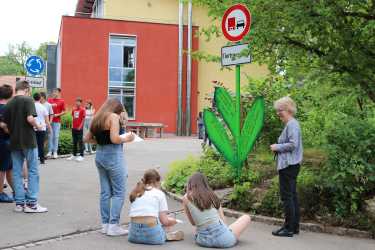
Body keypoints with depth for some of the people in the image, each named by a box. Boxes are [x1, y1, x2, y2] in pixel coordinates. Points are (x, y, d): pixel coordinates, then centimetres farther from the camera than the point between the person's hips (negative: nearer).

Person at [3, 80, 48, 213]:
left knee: (17, 172, 9)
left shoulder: (8, 104, 9)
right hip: (28, 141, -5)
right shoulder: (27, 100, -8)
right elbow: (30, 118, -21)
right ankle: (31, 203, 1)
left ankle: (19, 203, 12)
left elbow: (6, 124, 8)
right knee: (33, 171, 3)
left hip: (14, 142, 5)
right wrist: (37, 126, -3)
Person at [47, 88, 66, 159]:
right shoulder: (50, 100, 8)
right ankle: (50, 151, 11)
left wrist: (57, 115, -14)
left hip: (57, 121, -3)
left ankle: (55, 152, 7)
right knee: (50, 136, 5)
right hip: (50, 120, 3)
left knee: (56, 136, 1)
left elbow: (63, 112, -1)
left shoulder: (62, 101, -1)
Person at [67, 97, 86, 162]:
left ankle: (81, 156, 0)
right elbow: (73, 118, 16)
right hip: (74, 128, 6)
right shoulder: (74, 109, 9)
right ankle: (74, 155, 19)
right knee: (74, 142, 12)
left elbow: (83, 119, -8)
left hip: (79, 128, -6)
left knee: (80, 142, -3)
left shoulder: (82, 110, -7)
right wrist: (72, 125, 7)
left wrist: (80, 126, -13)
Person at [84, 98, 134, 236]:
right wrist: (126, 138, -3)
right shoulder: (113, 117, -9)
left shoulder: (97, 118, 14)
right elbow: (115, 139, -20)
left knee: (105, 192, 12)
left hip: (100, 155, 8)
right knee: (119, 192, -1)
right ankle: (113, 226, -2)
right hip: (113, 156, -8)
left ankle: (105, 224, 17)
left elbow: (87, 139, 18)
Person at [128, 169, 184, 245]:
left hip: (134, 235, 4)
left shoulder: (135, 194, 19)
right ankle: (167, 236, -6)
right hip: (151, 235, -4)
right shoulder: (159, 193, 7)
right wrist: (172, 221, 25)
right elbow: (164, 221, 2)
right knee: (180, 233, 21)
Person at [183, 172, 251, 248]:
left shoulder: (186, 198, 6)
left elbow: (193, 223, 12)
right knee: (246, 218, 24)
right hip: (222, 238, -3)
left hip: (202, 240, 3)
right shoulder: (212, 195, 10)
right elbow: (223, 220, 10)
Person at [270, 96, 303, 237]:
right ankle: (295, 226, 20)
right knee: (292, 195, 13)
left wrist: (277, 147, -11)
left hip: (288, 165, -10)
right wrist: (278, 148, 10)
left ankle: (289, 228, -1)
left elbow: (293, 144, -22)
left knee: (287, 196, -6)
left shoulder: (292, 124, -14)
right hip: (290, 165, 10)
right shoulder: (291, 124, 17)